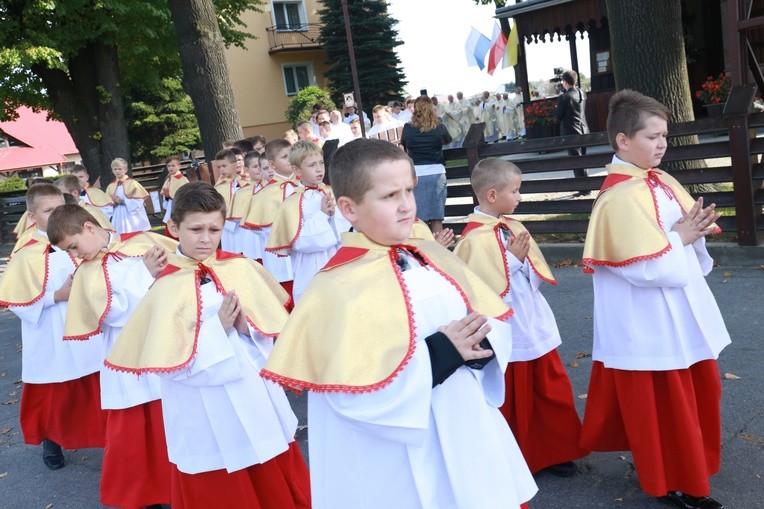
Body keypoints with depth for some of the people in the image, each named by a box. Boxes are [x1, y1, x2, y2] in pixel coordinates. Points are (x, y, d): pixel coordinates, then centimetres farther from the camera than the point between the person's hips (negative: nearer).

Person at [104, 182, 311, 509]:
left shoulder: (242, 268, -2)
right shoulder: (166, 288, -10)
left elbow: (271, 333, 3)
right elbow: (170, 363, -14)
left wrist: (245, 326, -16)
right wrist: (218, 328, -19)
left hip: (259, 406, 3)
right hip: (208, 421, -3)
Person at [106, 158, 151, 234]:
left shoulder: (132, 183, -4)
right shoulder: (111, 186, 10)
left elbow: (138, 202, -11)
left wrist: (121, 201, -15)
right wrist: (113, 202, -10)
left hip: (133, 217, -4)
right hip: (119, 219, 4)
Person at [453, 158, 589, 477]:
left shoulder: (511, 226, 7)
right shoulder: (476, 237, -18)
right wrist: (514, 258, -22)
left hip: (534, 328, 8)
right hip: (508, 335, -8)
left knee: (552, 391, 16)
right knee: (514, 402, 9)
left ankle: (553, 452, 34)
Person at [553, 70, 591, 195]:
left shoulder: (563, 97, -17)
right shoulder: (582, 93, 5)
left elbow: (557, 117, -12)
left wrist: (556, 108, 8)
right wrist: (566, 88, 21)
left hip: (571, 133, -7)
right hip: (583, 131, 7)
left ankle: (584, 189, 0)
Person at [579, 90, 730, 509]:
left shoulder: (661, 182, 7)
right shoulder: (619, 198, -21)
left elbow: (685, 228, 15)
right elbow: (644, 268, -25)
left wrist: (696, 231, -7)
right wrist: (678, 238, -14)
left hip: (678, 315, 9)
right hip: (648, 324, -9)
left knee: (691, 394, 22)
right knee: (661, 404, 7)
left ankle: (685, 465, 43)